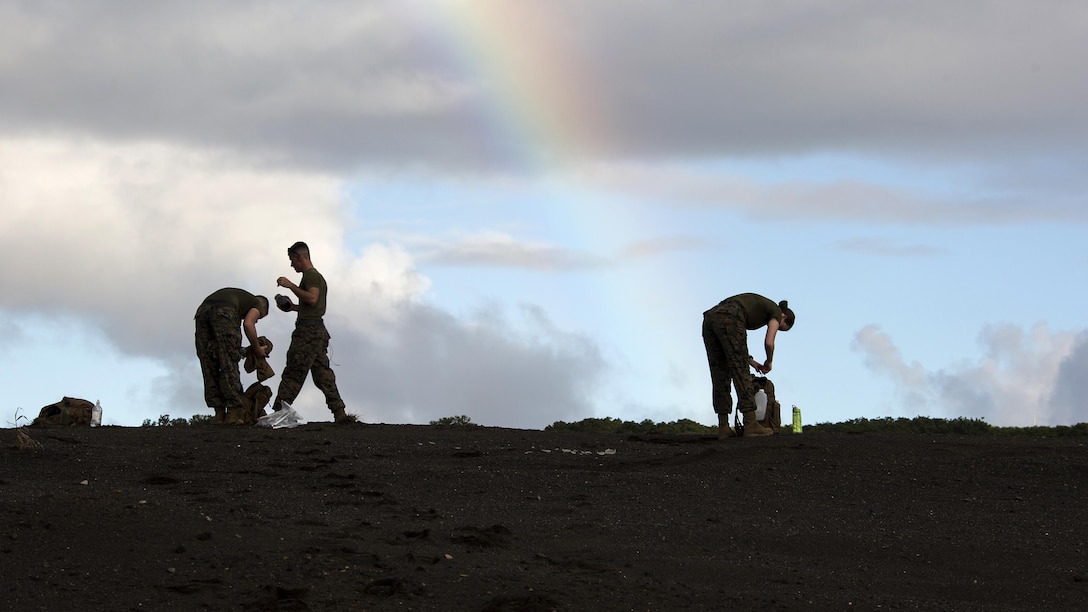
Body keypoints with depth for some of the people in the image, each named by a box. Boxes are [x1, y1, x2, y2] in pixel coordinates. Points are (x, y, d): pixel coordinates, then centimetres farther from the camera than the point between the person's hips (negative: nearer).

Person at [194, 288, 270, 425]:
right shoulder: (258, 304, 25)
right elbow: (248, 324, 2)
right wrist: (257, 349, 14)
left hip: (202, 311, 6)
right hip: (223, 313, -6)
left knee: (210, 366, 9)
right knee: (229, 365, -1)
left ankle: (220, 414, 7)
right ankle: (233, 414, -3)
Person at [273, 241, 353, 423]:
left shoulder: (310, 275, -7)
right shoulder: (318, 276, 24)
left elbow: (312, 298, -22)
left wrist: (291, 285, -18)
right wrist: (294, 307, 25)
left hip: (308, 329, -10)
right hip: (319, 331, 10)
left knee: (293, 373, -10)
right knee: (323, 374, 7)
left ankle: (278, 411, -11)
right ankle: (339, 413, 1)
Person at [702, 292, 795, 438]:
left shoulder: (755, 309, 37)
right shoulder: (776, 312, 16)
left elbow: (734, 346, 34)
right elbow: (769, 342, 2)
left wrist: (752, 363, 31)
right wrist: (769, 362, 21)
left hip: (710, 318, 8)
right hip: (729, 319, -8)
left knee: (720, 376, 9)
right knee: (741, 373, -5)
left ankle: (723, 427, 6)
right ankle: (751, 424, -9)